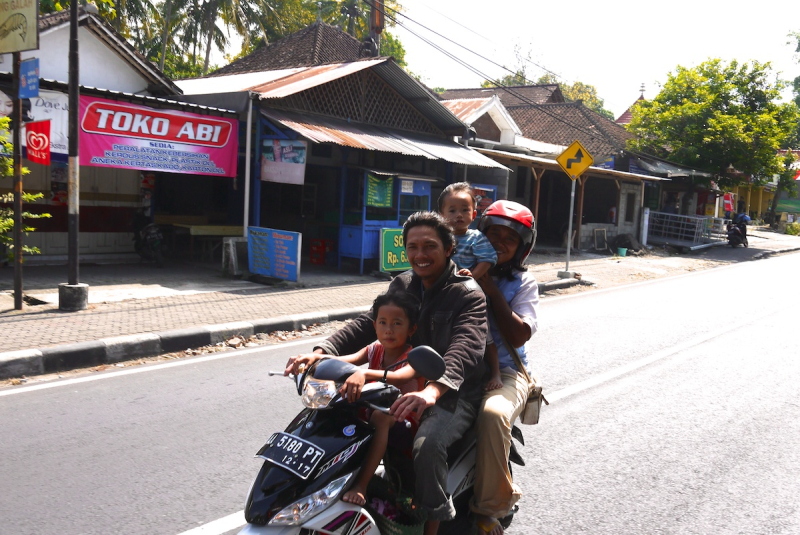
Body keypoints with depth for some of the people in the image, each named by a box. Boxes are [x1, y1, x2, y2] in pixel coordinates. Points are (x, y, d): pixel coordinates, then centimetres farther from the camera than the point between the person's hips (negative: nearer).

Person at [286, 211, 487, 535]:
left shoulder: (468, 294, -12)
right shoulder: (401, 285, 9)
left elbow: (466, 347, -30)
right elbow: (367, 324, 0)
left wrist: (434, 390, -50)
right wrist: (322, 352, -19)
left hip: (455, 392, -6)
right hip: (408, 385, 7)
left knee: (427, 445, -32)